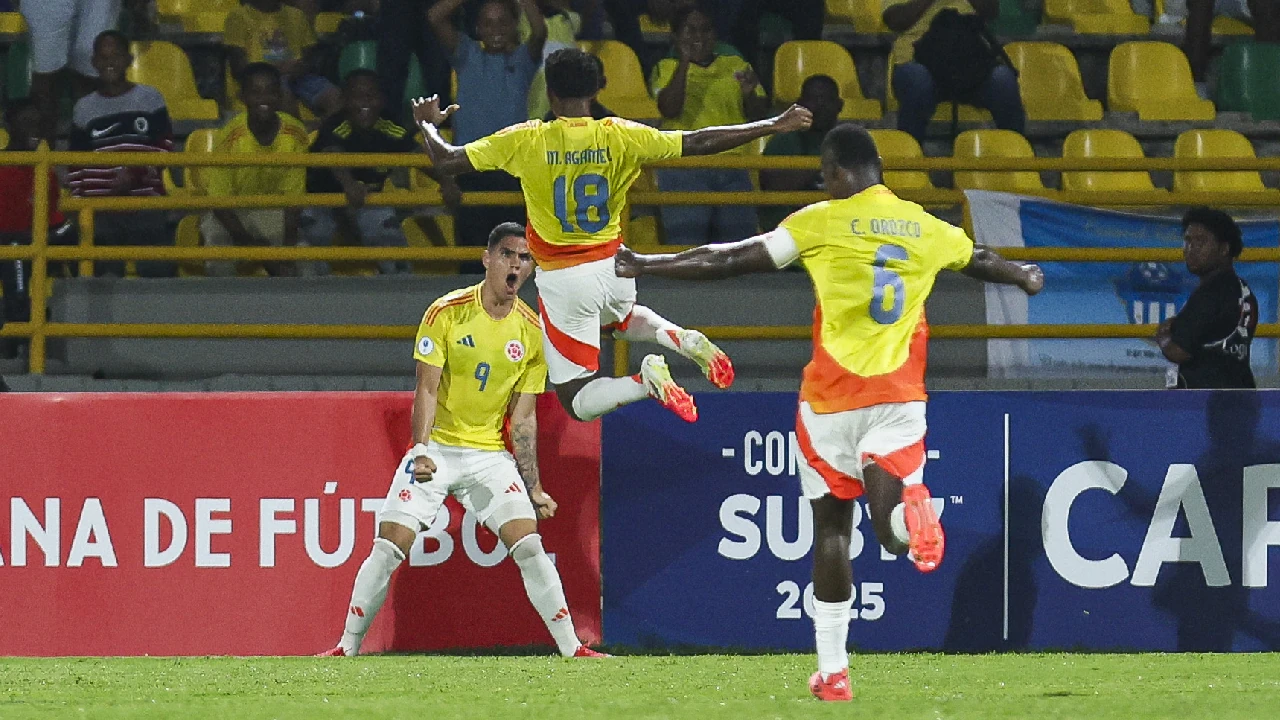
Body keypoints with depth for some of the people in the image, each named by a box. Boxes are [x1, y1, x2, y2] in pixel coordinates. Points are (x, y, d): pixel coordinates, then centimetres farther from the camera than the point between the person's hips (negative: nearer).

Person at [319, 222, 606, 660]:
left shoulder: (533, 333, 0)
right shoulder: (447, 313, -8)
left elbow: (523, 418, 4)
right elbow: (427, 390, -10)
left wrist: (533, 488, 0)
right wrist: (421, 451, -23)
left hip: (490, 455, 2)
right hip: (436, 449, -2)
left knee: (529, 546, -13)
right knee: (389, 548, -9)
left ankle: (571, 648, -6)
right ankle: (348, 648, 4)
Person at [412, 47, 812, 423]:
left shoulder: (526, 141, -11)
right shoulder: (620, 136, -7)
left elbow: (445, 160, -6)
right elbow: (698, 143, -5)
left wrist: (428, 124, 16)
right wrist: (773, 127, 5)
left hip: (561, 278, -4)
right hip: (613, 264, 4)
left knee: (577, 402, 2)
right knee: (622, 316, 41)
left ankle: (645, 381, -29)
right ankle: (681, 340, 7)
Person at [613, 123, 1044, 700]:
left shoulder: (821, 224, -5)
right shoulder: (924, 229, 8)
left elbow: (732, 260, -5)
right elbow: (982, 260, 29)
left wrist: (644, 266, 4)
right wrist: (1025, 278, 51)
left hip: (832, 398, -2)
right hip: (900, 395, 2)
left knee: (831, 527, 9)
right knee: (895, 533, -3)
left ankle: (832, 671, 8)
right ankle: (908, 510, -42)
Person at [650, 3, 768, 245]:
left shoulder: (736, 66, 16)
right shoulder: (667, 69, 9)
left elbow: (758, 114, 10)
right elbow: (669, 109, -9)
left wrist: (749, 93, -12)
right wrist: (685, 62, -13)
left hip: (733, 168, 3)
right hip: (683, 168, -3)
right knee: (686, 241, -8)